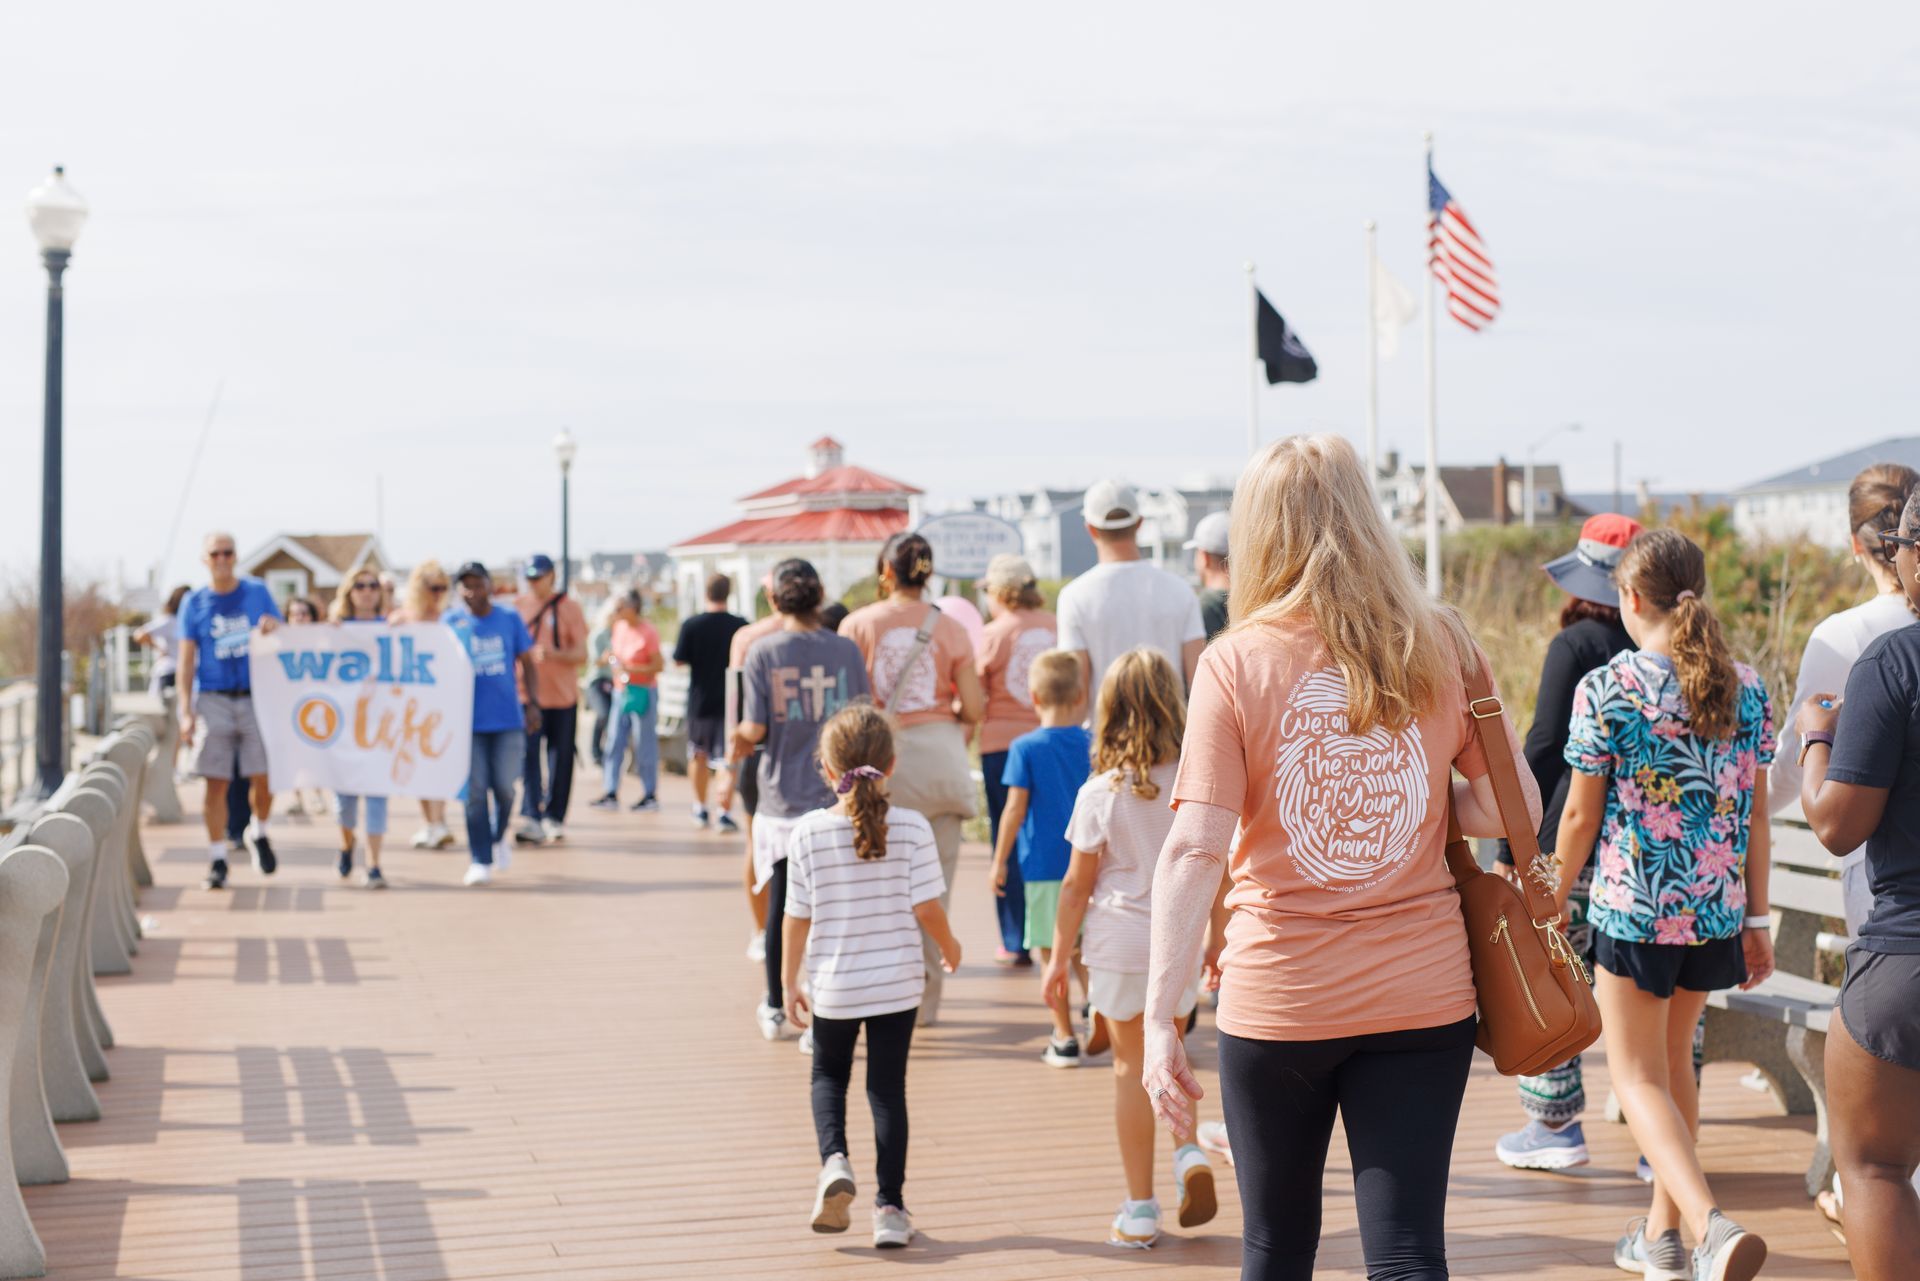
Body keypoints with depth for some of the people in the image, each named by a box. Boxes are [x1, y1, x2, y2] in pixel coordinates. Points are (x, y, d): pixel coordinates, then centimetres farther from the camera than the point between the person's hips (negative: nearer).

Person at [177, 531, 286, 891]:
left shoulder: (258, 592, 8)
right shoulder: (194, 604, 7)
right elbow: (186, 662, 5)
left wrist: (273, 629, -12)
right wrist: (185, 711, -5)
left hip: (256, 697, 0)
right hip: (213, 700, 0)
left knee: (263, 778, -5)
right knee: (216, 783, -2)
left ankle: (259, 834, 23)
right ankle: (217, 860, 5)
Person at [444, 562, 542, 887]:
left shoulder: (510, 619, 4)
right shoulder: (451, 623, 0)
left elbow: (527, 665, 10)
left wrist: (531, 704, 2)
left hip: (508, 719, 1)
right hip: (469, 722, -1)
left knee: (504, 788, 2)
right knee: (475, 792, -2)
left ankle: (498, 838, 31)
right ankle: (479, 860, 5)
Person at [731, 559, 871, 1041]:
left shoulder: (762, 651, -5)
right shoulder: (847, 650, -2)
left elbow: (754, 729, -8)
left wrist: (738, 743, 13)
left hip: (782, 798, 0)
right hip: (837, 796, 0)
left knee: (780, 907, 11)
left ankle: (777, 1011, 24)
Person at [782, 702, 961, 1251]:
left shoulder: (808, 833, -10)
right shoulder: (912, 829, -10)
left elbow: (798, 917, -4)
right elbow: (926, 908, -9)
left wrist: (790, 983, 8)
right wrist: (951, 948, 12)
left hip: (833, 984, 0)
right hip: (897, 981, 0)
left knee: (828, 1075, 21)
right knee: (888, 1087, 9)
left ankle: (834, 1160, -3)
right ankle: (890, 1208, 11)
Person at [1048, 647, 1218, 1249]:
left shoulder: (1099, 794, -10)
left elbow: (1077, 885, -5)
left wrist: (1059, 956, 5)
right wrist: (1219, 939, 14)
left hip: (1120, 942, -2)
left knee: (1131, 1066, 6)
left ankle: (1140, 1211, 9)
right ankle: (1189, 1152, 0)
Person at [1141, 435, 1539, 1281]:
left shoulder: (1236, 663, -7)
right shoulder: (1441, 648, -1)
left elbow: (1193, 850, -14)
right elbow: (1513, 809, 1)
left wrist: (1161, 1018, -13)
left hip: (1276, 1000, -1)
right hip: (1423, 996, 1)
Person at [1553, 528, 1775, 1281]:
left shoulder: (1606, 688, -12)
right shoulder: (1745, 687, 2)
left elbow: (1581, 814, -8)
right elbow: (1754, 812, 6)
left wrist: (1554, 900, 6)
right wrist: (1756, 920, 13)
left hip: (1633, 907, -5)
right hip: (1716, 909, 6)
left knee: (1637, 1076, 1)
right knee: (1673, 1060, 21)